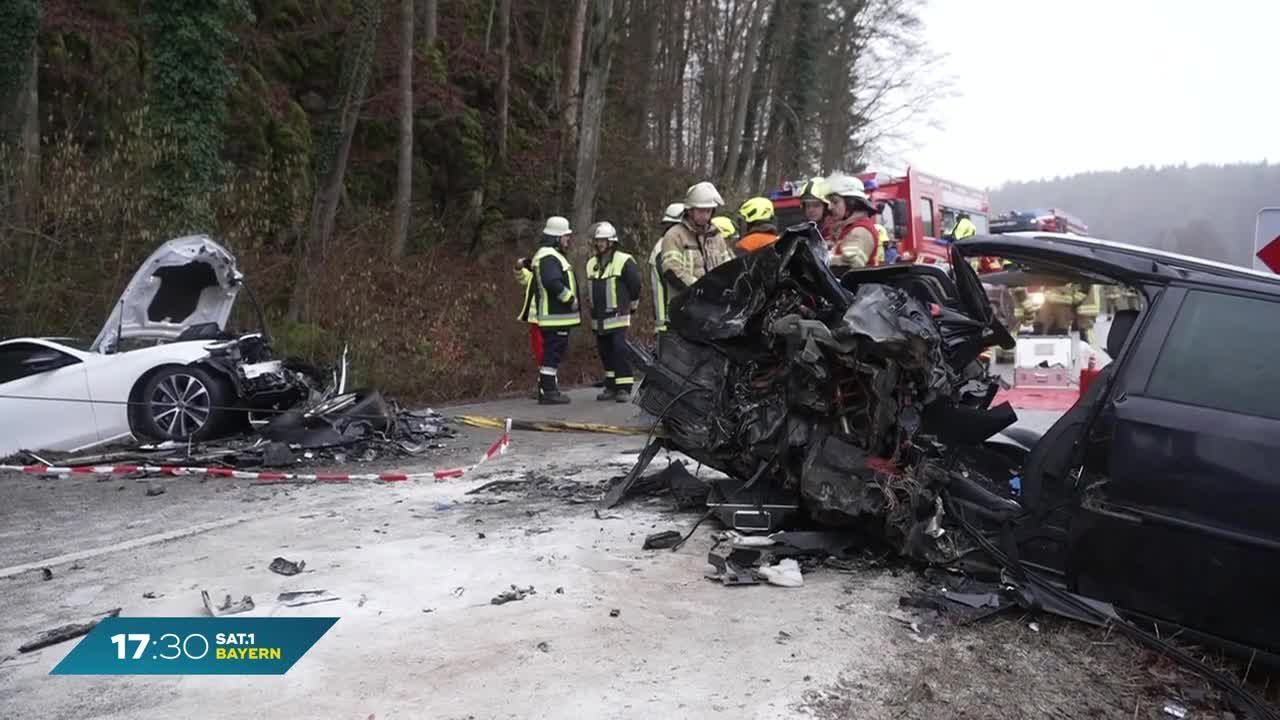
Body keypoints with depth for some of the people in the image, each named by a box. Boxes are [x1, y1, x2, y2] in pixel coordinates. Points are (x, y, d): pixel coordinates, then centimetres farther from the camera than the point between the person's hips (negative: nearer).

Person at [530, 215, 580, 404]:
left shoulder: (552, 255, 22)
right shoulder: (548, 257, -14)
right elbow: (553, 283, -26)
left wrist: (570, 299, 18)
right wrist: (570, 298, -18)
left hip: (559, 315, 11)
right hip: (555, 316, -11)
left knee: (554, 353, 14)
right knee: (553, 353, -9)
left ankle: (549, 390, 20)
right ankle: (548, 391, -7)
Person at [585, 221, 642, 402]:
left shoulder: (624, 261, -7)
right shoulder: (591, 264, 14)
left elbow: (635, 285, -4)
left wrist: (631, 305, 4)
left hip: (618, 316, -6)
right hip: (598, 318, 7)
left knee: (620, 351, -11)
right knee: (605, 353, 9)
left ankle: (624, 388, -7)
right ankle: (611, 387, 17)